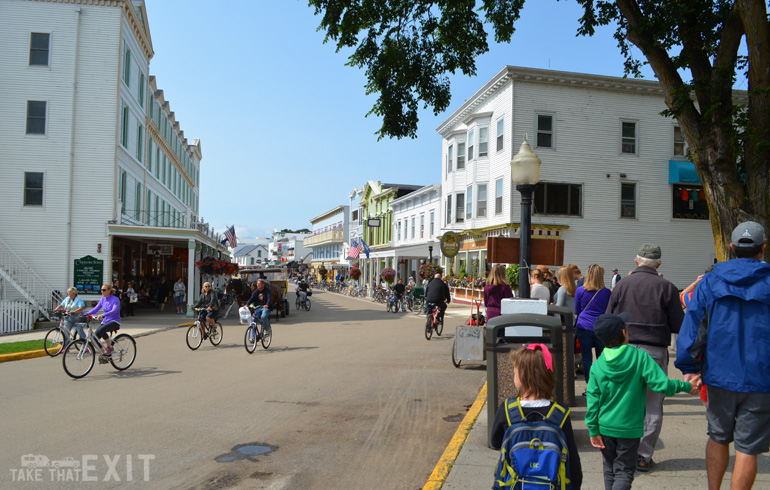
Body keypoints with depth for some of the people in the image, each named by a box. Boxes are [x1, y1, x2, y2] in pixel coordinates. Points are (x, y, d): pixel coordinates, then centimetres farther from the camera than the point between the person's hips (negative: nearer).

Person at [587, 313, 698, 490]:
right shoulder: (640, 357, -14)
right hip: (629, 428, -3)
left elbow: (592, 400, -5)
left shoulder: (597, 365, -7)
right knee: (624, 472, 7)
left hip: (605, 427, 3)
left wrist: (593, 430, 1)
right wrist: (686, 386, 0)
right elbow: (661, 384, -17)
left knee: (609, 470, 19)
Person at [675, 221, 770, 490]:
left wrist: (688, 367, 2)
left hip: (720, 376, 2)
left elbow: (691, 324, -3)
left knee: (718, 438, 20)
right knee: (747, 449, 6)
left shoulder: (710, 282, 0)